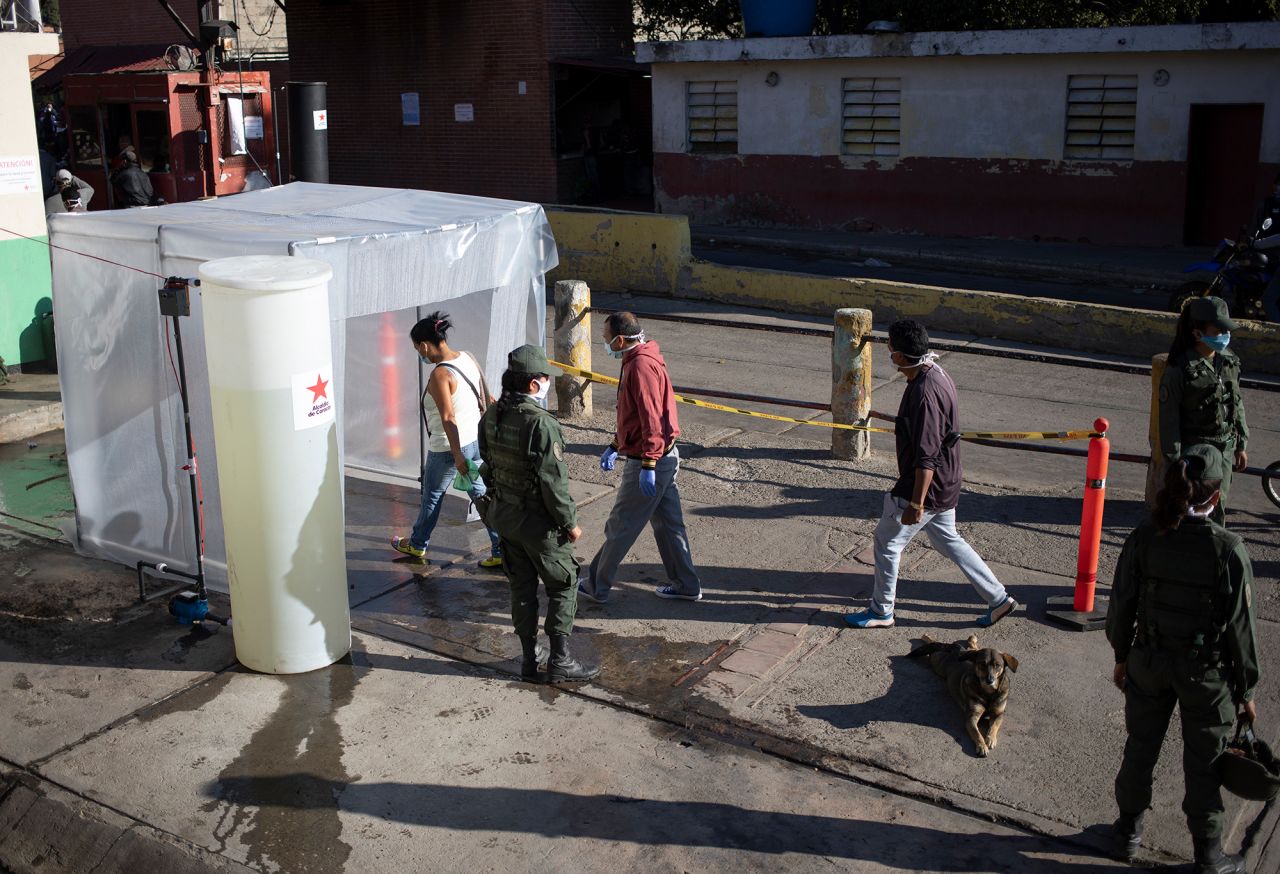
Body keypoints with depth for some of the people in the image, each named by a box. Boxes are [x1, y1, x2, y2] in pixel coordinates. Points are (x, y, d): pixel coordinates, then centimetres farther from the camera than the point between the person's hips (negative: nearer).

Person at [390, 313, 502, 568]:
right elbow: (487, 399, 7)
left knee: (432, 497, 16)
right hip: (476, 440, 7)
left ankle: (417, 544, 38)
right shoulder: (468, 358, -1)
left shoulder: (440, 375, -24)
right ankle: (501, 550, 15)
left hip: (447, 448, -7)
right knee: (482, 494, 15)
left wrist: (457, 455, -25)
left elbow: (448, 418, -26)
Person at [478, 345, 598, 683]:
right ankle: (560, 661, 11)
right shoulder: (542, 425, -26)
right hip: (538, 522, -7)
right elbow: (554, 482, -23)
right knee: (562, 586, 8)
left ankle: (529, 658, 26)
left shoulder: (490, 417, -2)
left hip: (504, 516, 7)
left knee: (522, 587, 17)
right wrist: (570, 523, -11)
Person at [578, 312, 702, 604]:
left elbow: (652, 419, -27)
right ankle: (685, 585, 24)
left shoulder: (642, 366, -21)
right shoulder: (637, 361, 12)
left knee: (620, 526, 3)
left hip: (648, 461, -10)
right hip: (665, 459, 10)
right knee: (668, 522, 16)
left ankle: (597, 586, 15)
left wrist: (648, 465, -28)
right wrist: (614, 447, 25)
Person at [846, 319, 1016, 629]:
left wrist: (916, 503, -26)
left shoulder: (924, 392, -28)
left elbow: (927, 456, -29)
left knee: (886, 542, 6)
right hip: (944, 483, 10)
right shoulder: (935, 373, 3)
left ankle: (881, 612, 21)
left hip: (927, 486, -10)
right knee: (947, 540, 22)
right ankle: (998, 598, 27)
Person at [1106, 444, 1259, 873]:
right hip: (1206, 674, -2)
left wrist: (1121, 656, 13)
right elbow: (1240, 628, -12)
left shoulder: (1143, 539, -14)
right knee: (1203, 766, 15)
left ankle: (1129, 832, 41)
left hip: (1149, 663, 3)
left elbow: (1122, 605, -4)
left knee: (1140, 749, 21)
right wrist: (1246, 691, 1)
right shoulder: (1229, 551, -21)